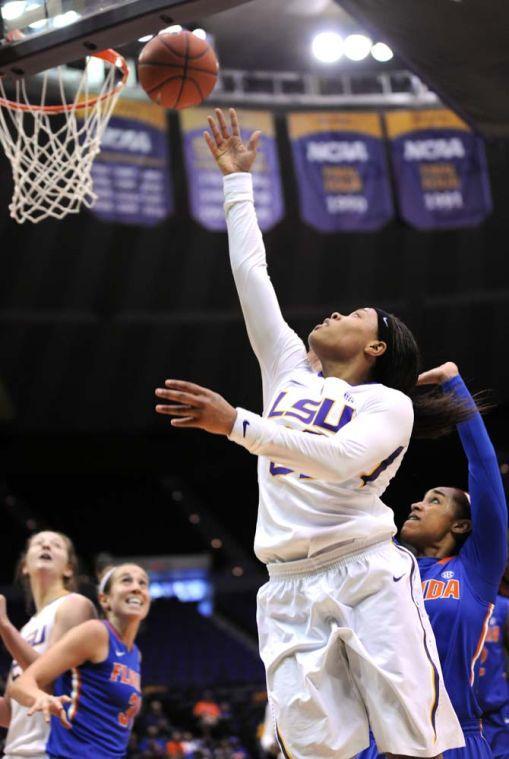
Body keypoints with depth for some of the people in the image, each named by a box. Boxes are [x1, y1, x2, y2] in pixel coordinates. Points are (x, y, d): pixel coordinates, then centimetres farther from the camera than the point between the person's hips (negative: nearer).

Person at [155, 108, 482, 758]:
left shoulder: (389, 403, 3)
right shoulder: (289, 370, 20)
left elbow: (340, 459, -17)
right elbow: (251, 273, 23)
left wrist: (235, 424, -24)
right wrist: (236, 179, 26)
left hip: (370, 579, -4)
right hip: (290, 591, 4)